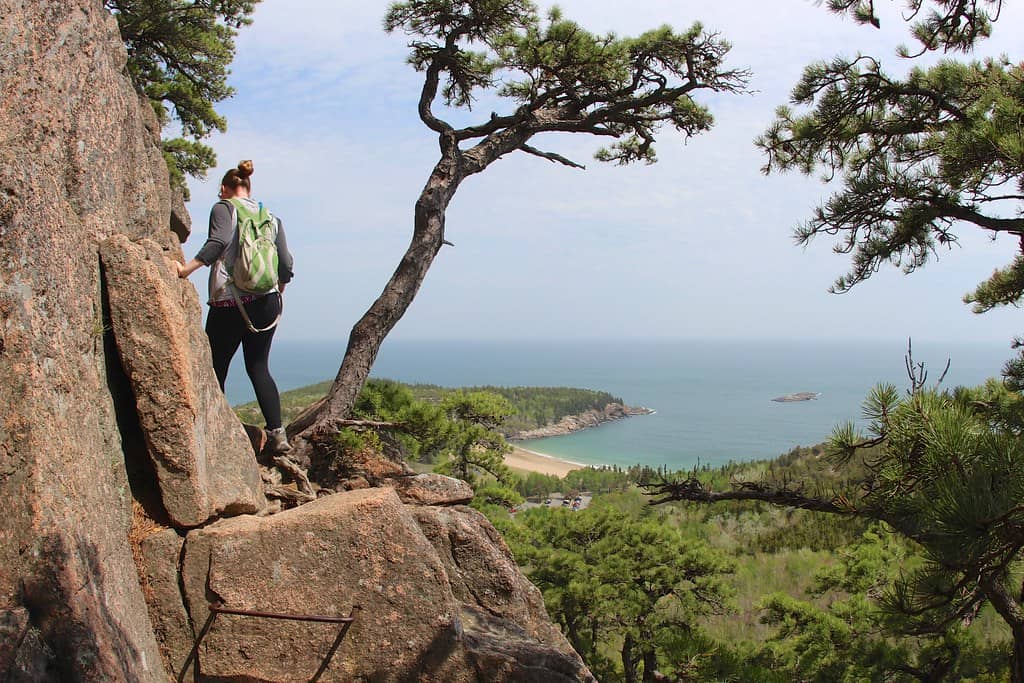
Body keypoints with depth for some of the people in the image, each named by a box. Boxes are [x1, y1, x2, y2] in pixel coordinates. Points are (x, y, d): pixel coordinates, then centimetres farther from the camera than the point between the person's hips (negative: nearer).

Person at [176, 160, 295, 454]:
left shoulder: (223, 208, 0)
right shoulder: (271, 217, 14)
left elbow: (218, 242, -20)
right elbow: (286, 265, 10)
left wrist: (187, 269, -24)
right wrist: (277, 294, 24)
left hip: (229, 303, -4)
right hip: (266, 303, 5)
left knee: (216, 370, 6)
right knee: (259, 367, 10)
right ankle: (277, 433, -1)